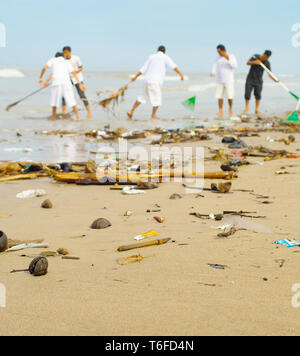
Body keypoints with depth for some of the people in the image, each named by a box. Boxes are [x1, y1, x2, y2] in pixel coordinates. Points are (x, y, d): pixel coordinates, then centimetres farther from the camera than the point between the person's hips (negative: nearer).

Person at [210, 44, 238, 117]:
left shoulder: (231, 56, -1)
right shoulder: (218, 58, 11)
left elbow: (235, 66, -14)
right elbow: (215, 67, 3)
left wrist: (228, 59, -25)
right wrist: (213, 73, -19)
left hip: (229, 80, -3)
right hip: (220, 80, 3)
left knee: (230, 96, -5)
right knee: (219, 96, -4)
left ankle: (230, 109, 15)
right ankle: (220, 111, 1)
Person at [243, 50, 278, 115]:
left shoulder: (267, 63, -6)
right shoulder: (255, 57, -7)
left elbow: (269, 73, -8)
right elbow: (248, 63, -5)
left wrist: (274, 79, -24)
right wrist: (254, 62, -25)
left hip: (259, 80, 1)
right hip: (250, 79, -1)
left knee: (258, 94, -2)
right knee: (247, 93, -3)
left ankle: (257, 109, 9)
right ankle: (247, 108, 11)